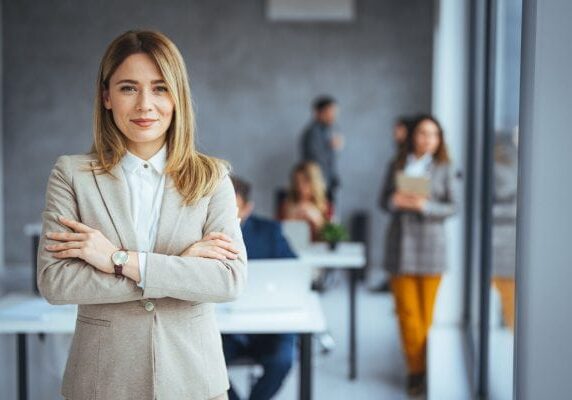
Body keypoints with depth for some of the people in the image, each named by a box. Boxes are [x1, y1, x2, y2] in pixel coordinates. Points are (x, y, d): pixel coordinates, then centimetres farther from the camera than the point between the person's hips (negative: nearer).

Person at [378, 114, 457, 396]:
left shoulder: (443, 168, 1)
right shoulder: (396, 166, 7)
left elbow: (451, 207, -2)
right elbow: (383, 201, 10)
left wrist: (424, 205, -18)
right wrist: (394, 201, -12)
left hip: (430, 244, -2)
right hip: (400, 245, 2)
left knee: (426, 312, 2)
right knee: (406, 311, 1)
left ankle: (427, 369, 17)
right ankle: (416, 368, 12)